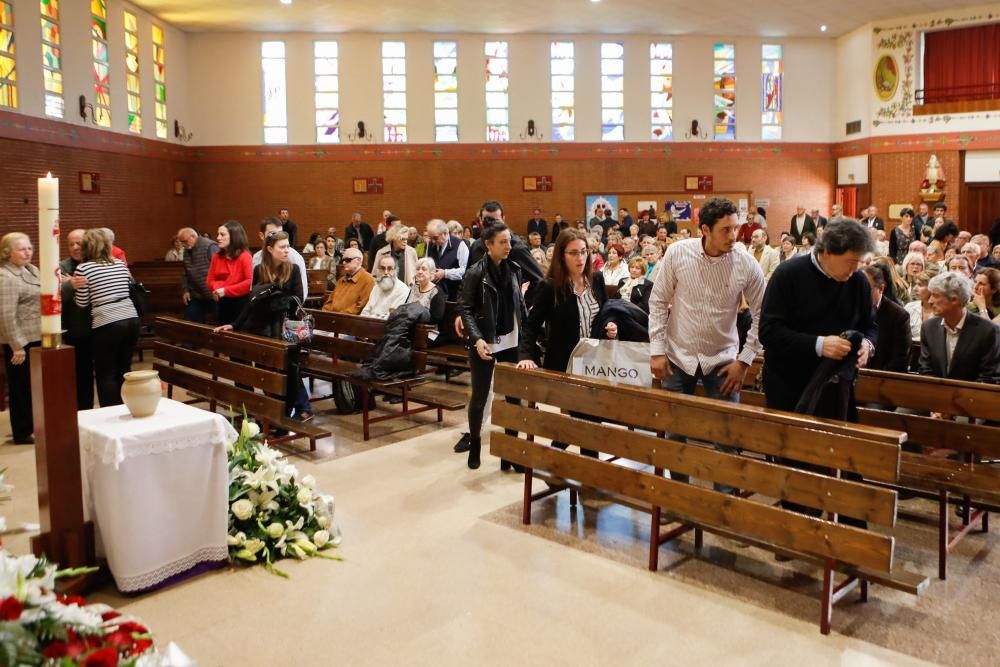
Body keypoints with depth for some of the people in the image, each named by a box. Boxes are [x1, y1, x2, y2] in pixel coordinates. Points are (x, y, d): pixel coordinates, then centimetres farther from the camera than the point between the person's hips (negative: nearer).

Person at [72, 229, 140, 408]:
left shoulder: (84, 268, -3)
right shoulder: (121, 264, 11)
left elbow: (81, 303, 1)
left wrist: (73, 286, 16)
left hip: (107, 324, -5)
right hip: (132, 320, 5)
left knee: (106, 374, 7)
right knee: (124, 370, 17)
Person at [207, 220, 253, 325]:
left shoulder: (244, 256, -11)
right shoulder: (216, 257, 8)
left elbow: (250, 282, -21)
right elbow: (210, 281, 10)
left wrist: (226, 291, -20)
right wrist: (218, 287, -14)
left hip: (241, 303, -6)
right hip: (223, 303, 6)